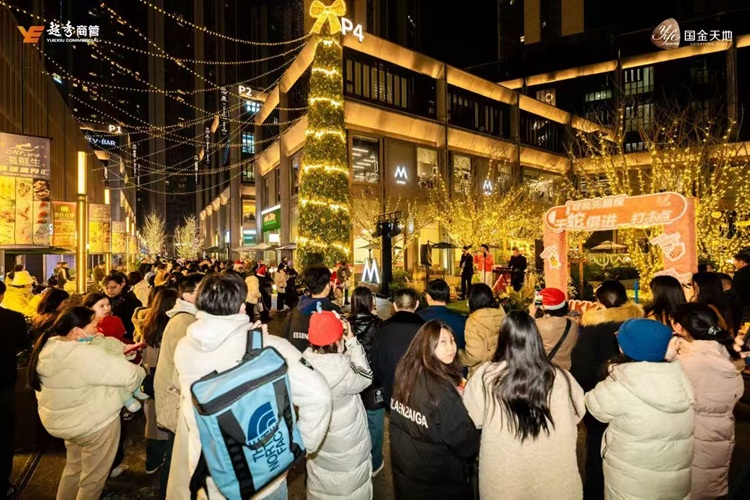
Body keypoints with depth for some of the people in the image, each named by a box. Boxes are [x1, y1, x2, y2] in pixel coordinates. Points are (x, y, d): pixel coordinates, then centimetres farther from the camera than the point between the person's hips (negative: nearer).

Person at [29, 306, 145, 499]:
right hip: (94, 423, -8)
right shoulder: (86, 355, -31)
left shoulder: (47, 347, -4)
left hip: (63, 421, 8)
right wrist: (140, 372, -5)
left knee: (74, 467, 30)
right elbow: (129, 375, -27)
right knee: (93, 478, 14)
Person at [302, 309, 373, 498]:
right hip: (346, 446, -5)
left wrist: (347, 344, -13)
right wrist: (352, 342, -17)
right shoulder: (341, 370, -33)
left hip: (316, 441, 6)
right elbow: (366, 377, -14)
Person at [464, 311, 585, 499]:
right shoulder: (559, 378, -18)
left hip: (502, 478, 0)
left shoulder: (485, 376, -21)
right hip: (553, 477, 1)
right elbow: (578, 413, 3)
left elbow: (470, 419, -5)